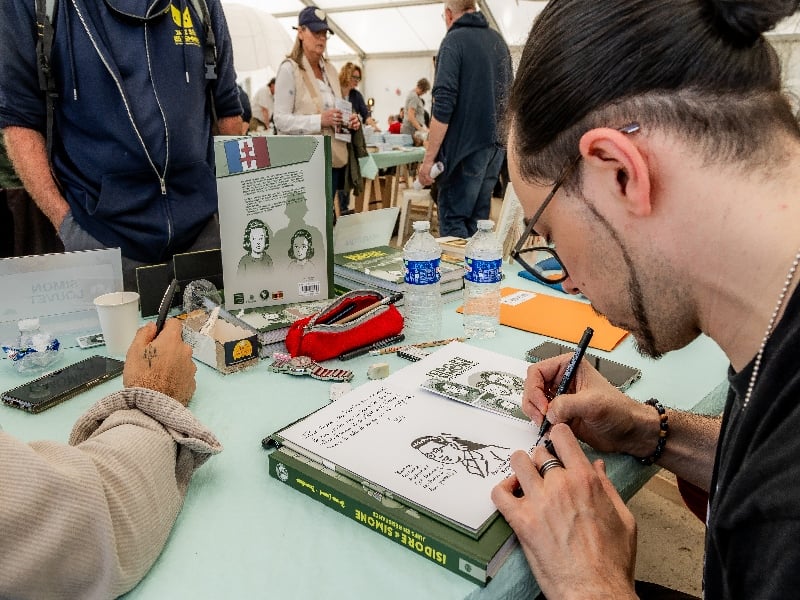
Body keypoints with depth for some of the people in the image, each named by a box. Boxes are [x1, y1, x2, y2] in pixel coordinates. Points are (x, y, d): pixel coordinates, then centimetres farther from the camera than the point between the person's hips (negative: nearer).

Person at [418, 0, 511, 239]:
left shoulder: (454, 40, -8)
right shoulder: (498, 40, 14)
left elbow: (443, 105, -18)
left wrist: (428, 158, -16)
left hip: (466, 147, -7)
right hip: (496, 145, 8)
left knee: (452, 221, -4)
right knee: (478, 220, 12)